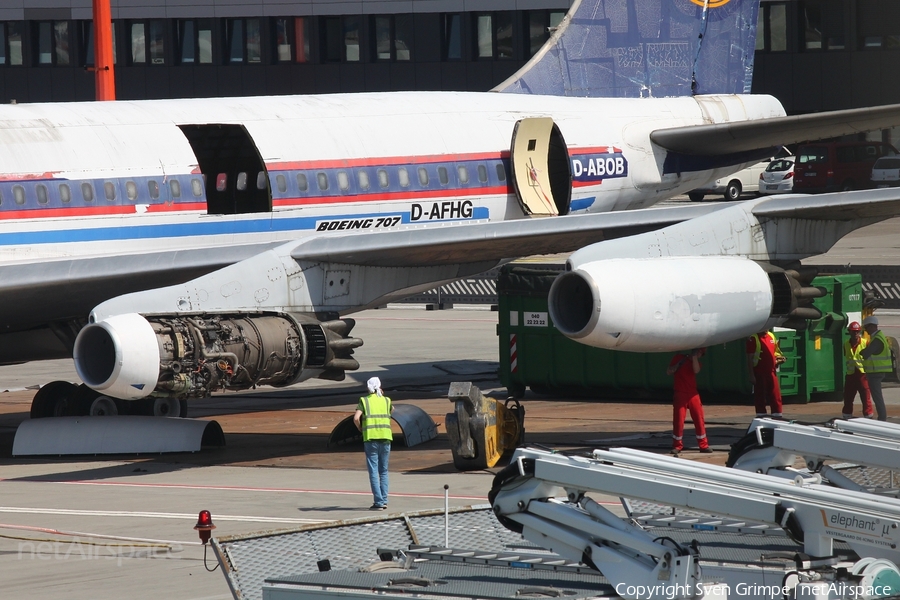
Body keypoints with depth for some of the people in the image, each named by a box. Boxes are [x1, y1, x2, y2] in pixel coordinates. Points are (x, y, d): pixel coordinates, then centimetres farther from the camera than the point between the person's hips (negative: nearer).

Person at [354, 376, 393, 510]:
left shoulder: (364, 401, 2)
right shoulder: (386, 401, 10)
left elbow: (356, 418, -9)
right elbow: (392, 409, 33)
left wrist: (360, 429, 8)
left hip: (371, 438, -3)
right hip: (386, 437, 3)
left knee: (373, 471, -2)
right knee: (384, 471, 14)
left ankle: (379, 502, -8)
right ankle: (384, 500, 12)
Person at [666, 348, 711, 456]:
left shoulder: (696, 362, 11)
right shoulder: (678, 358, 3)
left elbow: (696, 370, -12)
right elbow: (668, 372, -1)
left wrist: (694, 357, -16)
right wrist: (679, 363, -12)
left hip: (693, 395, 3)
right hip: (680, 395, -3)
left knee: (699, 419, 0)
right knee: (678, 420, -5)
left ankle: (704, 445, 7)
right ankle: (677, 446, 6)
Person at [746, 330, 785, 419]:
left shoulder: (771, 336, 12)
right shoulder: (753, 339, -7)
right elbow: (750, 359, -9)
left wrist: (779, 358, 1)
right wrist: (751, 375, -13)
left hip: (771, 371, 5)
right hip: (759, 372, -5)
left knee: (775, 395, 5)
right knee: (760, 395, 2)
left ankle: (777, 415, 10)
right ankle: (761, 415, 9)